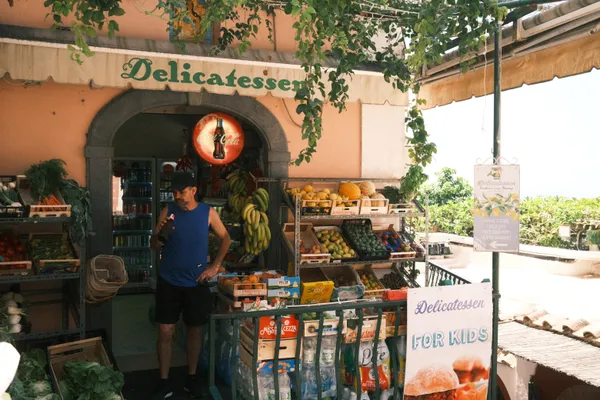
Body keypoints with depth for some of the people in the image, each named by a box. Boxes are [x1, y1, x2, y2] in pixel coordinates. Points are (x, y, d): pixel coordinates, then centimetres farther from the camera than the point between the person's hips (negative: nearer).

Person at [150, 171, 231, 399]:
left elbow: (225, 238, 6)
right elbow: (155, 246, -1)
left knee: (195, 330, 10)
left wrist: (215, 266, -2)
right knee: (165, 332, 1)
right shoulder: (168, 212, -4)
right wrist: (159, 235, -23)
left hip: (196, 283, 0)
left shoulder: (208, 212, -5)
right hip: (169, 282, 0)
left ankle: (191, 378, 26)